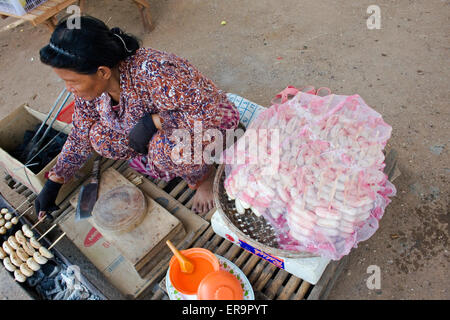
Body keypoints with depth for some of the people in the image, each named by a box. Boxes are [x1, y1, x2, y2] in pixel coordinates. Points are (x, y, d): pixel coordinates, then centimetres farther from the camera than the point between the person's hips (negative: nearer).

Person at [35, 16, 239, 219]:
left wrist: (153, 121, -37)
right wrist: (52, 185, 3)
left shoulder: (154, 73, -38)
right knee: (100, 137, -12)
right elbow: (80, 137, 2)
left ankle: (204, 174, -4)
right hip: (153, 133, 7)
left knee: (166, 147, -36)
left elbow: (225, 114, -39)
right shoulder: (90, 84, -14)